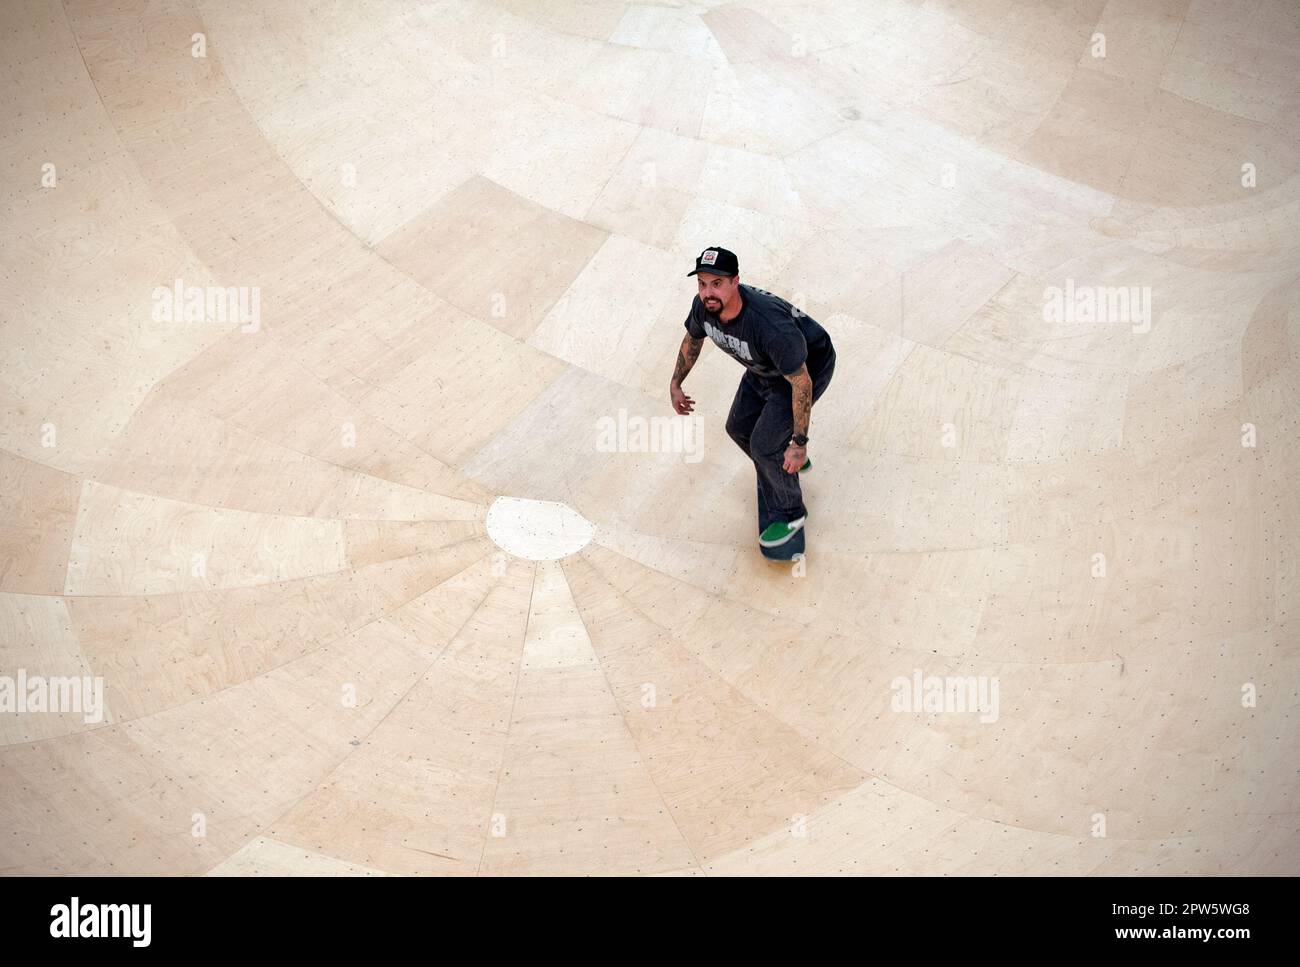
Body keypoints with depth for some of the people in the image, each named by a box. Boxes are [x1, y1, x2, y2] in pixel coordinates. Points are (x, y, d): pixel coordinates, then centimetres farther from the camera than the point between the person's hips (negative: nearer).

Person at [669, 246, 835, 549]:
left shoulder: (769, 325, -44)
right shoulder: (703, 306, -22)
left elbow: (801, 382, -34)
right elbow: (693, 339, 4)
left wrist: (799, 443, -29)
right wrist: (675, 384, 12)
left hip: (808, 367, -8)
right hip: (764, 369, 8)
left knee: (764, 444, -10)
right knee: (739, 427, 18)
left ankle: (789, 514, 16)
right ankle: (790, 465, 47)